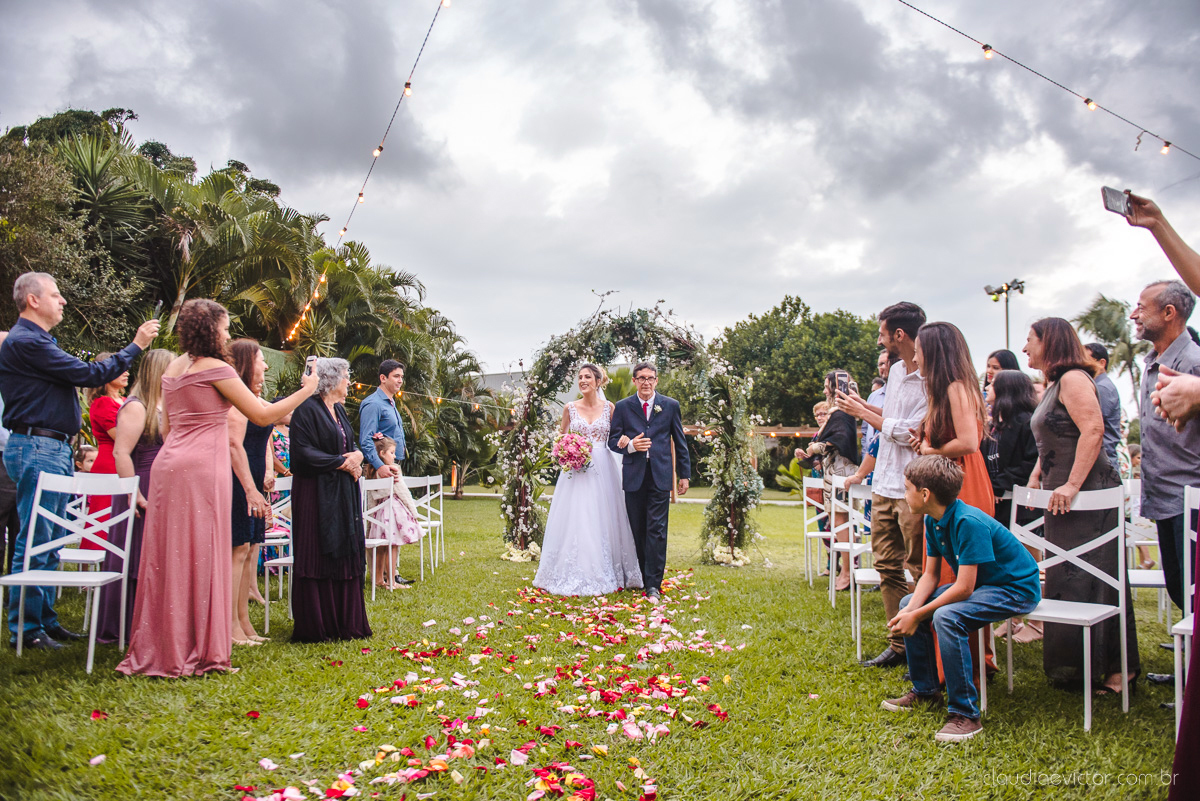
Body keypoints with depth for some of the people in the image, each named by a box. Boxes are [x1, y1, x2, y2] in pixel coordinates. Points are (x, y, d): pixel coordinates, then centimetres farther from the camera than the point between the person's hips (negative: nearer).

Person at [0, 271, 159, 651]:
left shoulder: (37, 341, 20)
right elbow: (88, 374, -16)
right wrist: (135, 346, -9)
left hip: (54, 449, 11)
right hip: (36, 450, -11)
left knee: (48, 544, 13)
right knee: (35, 543, -7)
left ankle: (45, 619, 21)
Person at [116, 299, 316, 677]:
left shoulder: (174, 368, 16)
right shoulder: (215, 368, -8)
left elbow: (165, 427, 20)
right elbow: (262, 414, -8)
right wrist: (305, 391, 2)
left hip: (168, 465, 8)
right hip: (203, 467, -8)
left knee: (168, 558, 10)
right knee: (199, 557, -2)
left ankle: (158, 648, 17)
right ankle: (196, 652, 3)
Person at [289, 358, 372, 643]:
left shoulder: (339, 410, 16)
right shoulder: (308, 409, -10)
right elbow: (304, 452, -18)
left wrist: (356, 455, -2)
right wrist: (343, 462, -14)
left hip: (343, 493, 8)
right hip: (316, 493, -8)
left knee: (345, 554, 9)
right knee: (318, 557, -4)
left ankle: (344, 622, 17)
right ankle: (315, 627, 5)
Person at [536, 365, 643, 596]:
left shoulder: (609, 407, 5)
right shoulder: (570, 408, 5)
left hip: (603, 468, 0)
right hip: (576, 469, 0)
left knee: (602, 520, 2)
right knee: (575, 520, -2)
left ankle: (605, 574, 12)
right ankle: (575, 575, 6)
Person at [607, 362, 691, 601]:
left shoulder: (670, 405, 9)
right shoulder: (622, 407, 8)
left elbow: (680, 442, 11)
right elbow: (613, 440, 7)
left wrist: (685, 474, 8)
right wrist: (630, 446, -15)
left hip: (660, 475, -1)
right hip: (634, 476, 1)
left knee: (657, 530, -6)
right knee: (638, 531, 7)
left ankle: (654, 584, -4)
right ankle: (643, 577, 19)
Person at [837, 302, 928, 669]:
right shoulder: (896, 371, 11)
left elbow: (907, 432, -20)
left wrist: (863, 413, -8)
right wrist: (862, 404, 13)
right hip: (885, 484, 9)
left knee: (918, 570, 0)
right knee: (888, 565, 14)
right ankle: (899, 645, 24)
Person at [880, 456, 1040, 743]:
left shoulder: (969, 523, -29)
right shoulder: (934, 521, -1)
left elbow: (964, 588, -30)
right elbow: (930, 575, 3)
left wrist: (918, 615, -24)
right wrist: (911, 609, -15)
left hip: (1016, 588, -10)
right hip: (979, 583, 10)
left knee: (947, 617, -32)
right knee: (908, 604, 6)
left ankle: (966, 714, -22)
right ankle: (925, 690, 18)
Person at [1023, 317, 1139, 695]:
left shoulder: (1073, 378, -13)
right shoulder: (1052, 386, 17)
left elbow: (1093, 429, -24)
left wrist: (1072, 484, -27)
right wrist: (1036, 476, 14)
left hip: (1087, 494, -10)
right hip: (1062, 497, 10)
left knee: (1087, 582, -7)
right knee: (1066, 581, 12)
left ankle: (1113, 668, 1)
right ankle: (1073, 666, 20)